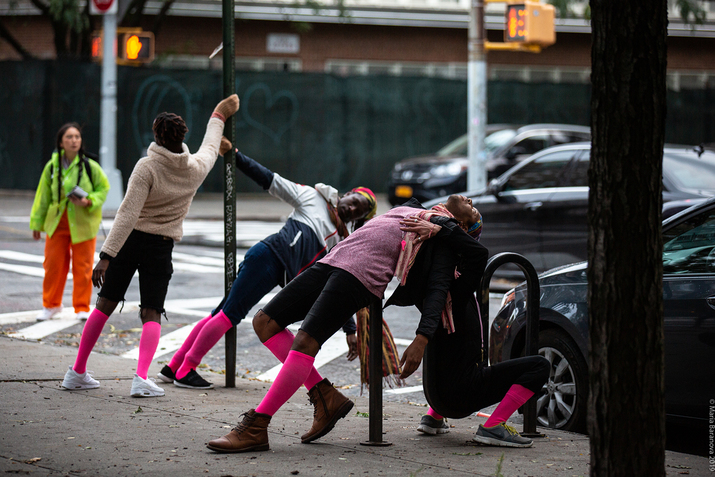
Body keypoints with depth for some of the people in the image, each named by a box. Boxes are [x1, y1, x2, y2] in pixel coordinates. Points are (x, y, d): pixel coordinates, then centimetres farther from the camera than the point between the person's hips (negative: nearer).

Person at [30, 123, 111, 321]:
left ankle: (82, 308, 17)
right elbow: (43, 196, 7)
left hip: (83, 222, -2)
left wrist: (88, 202, -16)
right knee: (53, 264, 5)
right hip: (57, 221, 2)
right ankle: (51, 305, 23)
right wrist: (37, 223, 11)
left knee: (82, 267, 2)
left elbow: (103, 188, 2)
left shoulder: (90, 167, -9)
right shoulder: (52, 166, -2)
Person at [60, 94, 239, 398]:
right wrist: (218, 117, 43)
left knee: (105, 305, 10)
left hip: (130, 240, -1)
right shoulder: (196, 168, -3)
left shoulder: (147, 167, -15)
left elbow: (128, 214, -22)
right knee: (151, 314, 4)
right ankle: (141, 378, -18)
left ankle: (77, 372, 17)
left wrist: (106, 256, -24)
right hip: (161, 246, 2)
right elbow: (209, 149, 22)